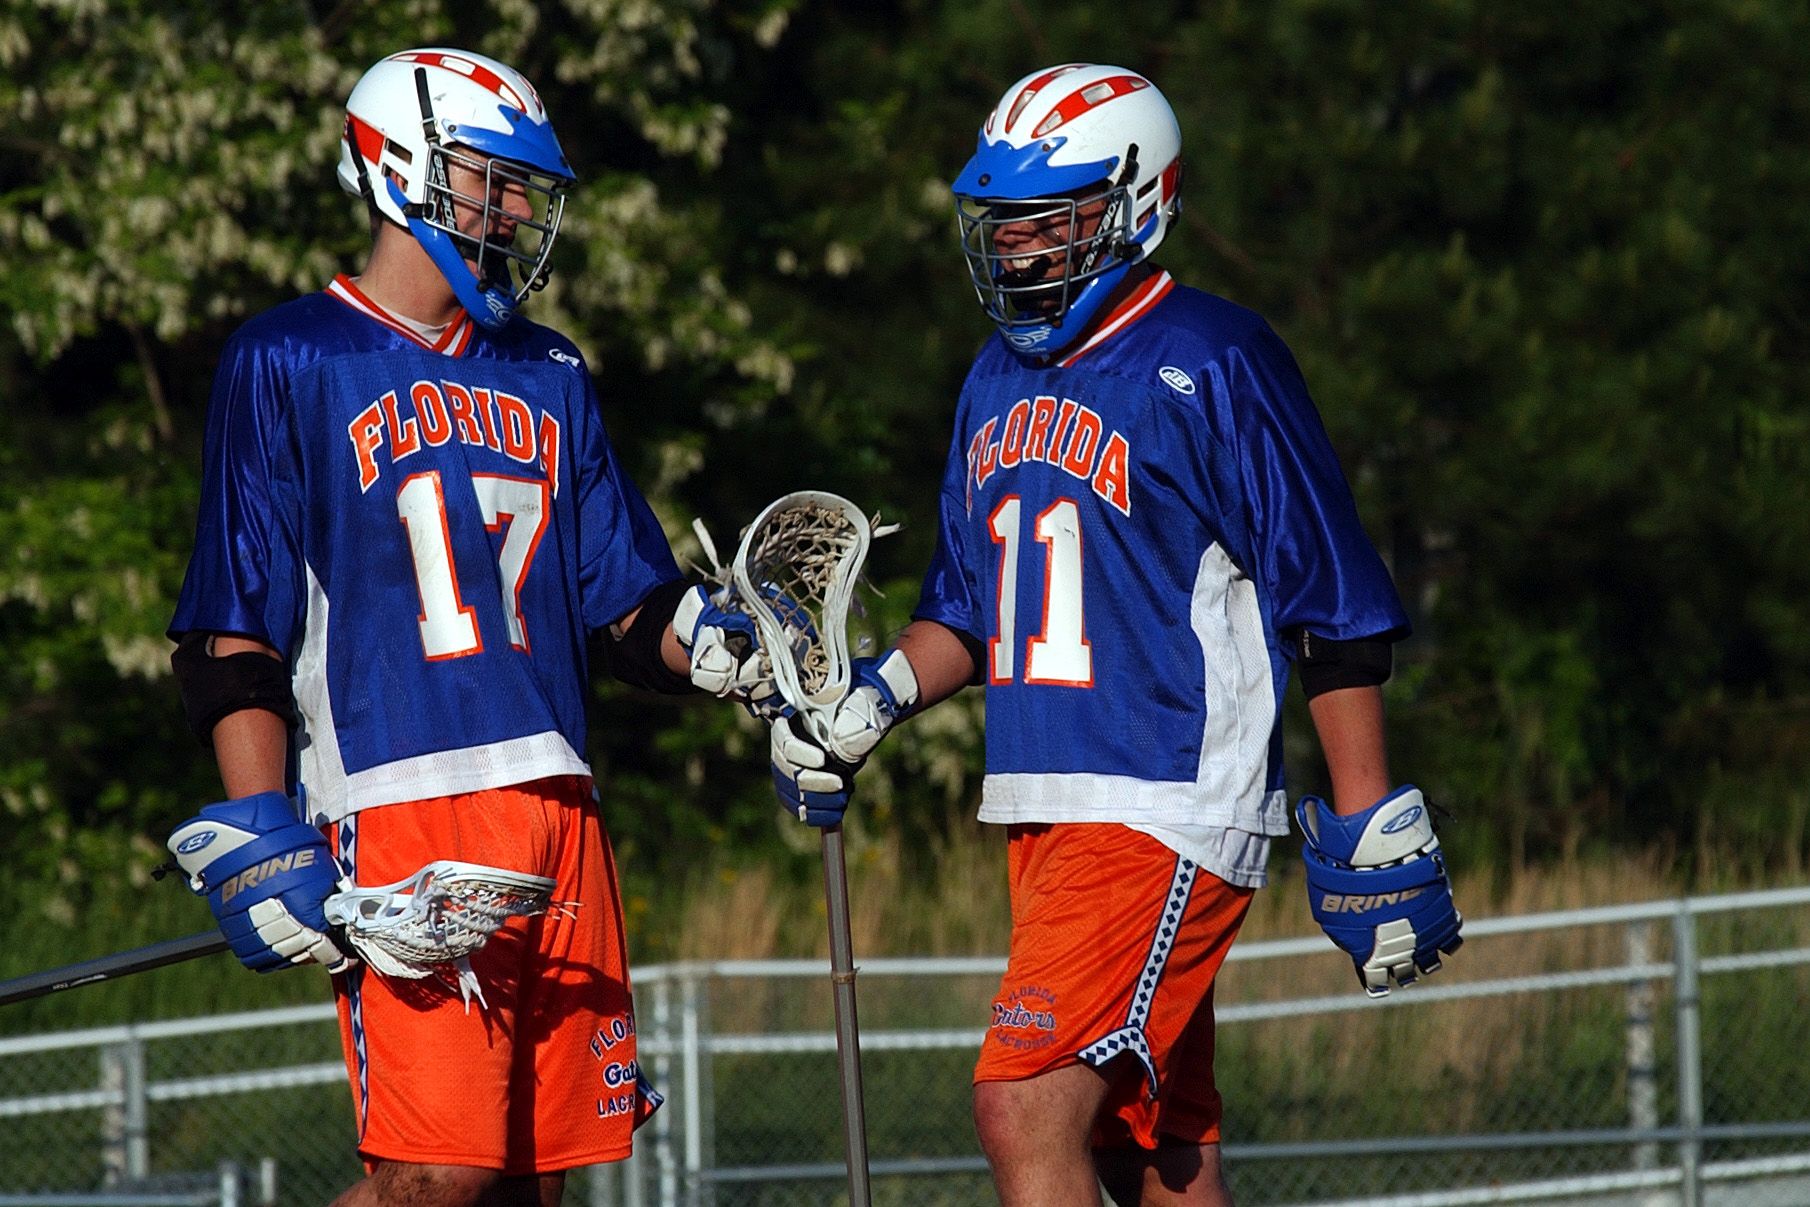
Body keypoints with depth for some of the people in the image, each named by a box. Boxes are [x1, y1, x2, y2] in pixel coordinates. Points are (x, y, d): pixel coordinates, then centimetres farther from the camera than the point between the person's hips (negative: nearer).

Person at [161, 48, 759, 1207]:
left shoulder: (549, 379, 20)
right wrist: (262, 847, -11)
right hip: (395, 805, -6)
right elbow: (232, 637, -3)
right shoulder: (289, 364, 1)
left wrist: (717, 646, -2)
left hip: (557, 806, 6)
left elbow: (631, 606, 20)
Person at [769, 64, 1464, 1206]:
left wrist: (1372, 832, -10)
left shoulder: (1209, 369, -9)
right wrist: (879, 695, 5)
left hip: (1167, 812, -8)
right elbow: (973, 610, 25)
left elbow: (1337, 611, -9)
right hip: (1045, 813, 8)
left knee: (1028, 1109, -18)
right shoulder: (1003, 382, 15)